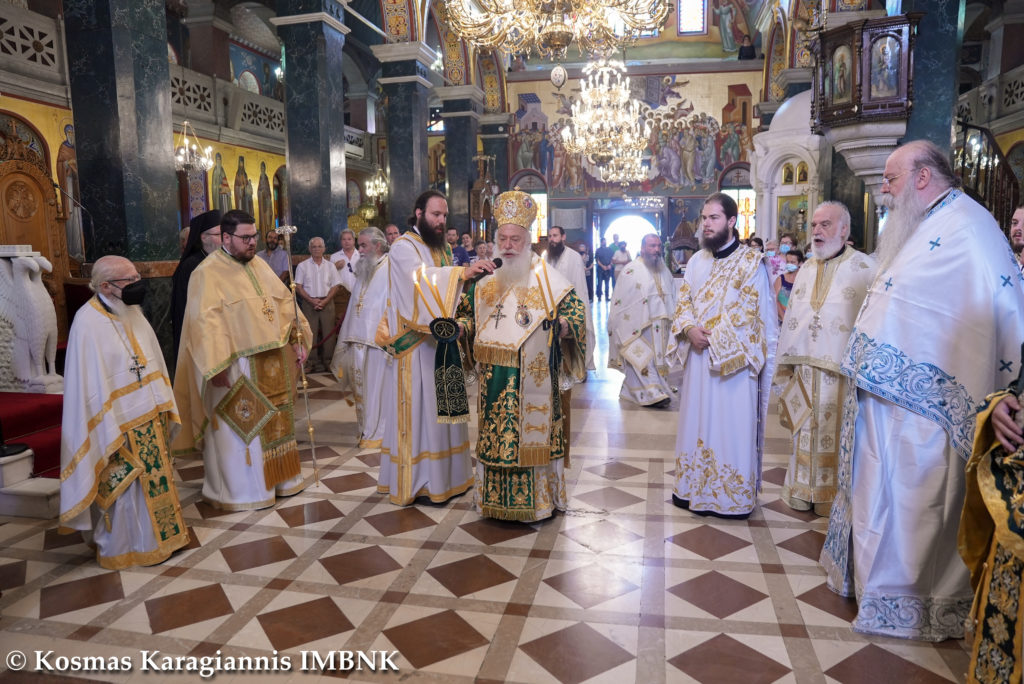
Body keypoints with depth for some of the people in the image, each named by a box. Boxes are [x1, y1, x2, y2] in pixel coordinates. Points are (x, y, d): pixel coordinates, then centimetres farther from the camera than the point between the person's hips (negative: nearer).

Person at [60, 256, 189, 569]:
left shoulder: (132, 313, 5)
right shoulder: (88, 323, -18)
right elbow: (89, 385, -19)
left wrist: (163, 407, 11)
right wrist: (109, 434, -19)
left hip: (149, 417, 8)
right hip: (120, 425, -7)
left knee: (153, 478, 18)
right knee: (123, 488, 6)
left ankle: (157, 535, 34)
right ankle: (122, 548, 24)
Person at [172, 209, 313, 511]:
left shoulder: (258, 265, 10)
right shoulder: (208, 273, -12)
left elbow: (283, 300, 14)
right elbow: (206, 323, -19)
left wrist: (297, 337, 6)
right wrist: (216, 367, -25)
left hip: (271, 361, 7)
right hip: (236, 365, -7)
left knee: (274, 421, 16)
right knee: (241, 427, 3)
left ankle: (278, 476, 31)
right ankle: (241, 488, 17)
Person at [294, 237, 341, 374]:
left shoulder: (330, 266, 11)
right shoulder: (302, 266, 7)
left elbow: (335, 285, 6)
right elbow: (298, 287, 2)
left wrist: (325, 301, -9)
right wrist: (311, 300, -11)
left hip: (327, 303, 1)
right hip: (309, 303, -1)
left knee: (328, 332, -1)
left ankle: (327, 361, 6)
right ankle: (308, 362, -1)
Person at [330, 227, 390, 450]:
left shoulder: (390, 269, -11)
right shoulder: (364, 270, 16)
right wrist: (348, 337, 16)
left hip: (378, 340, -8)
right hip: (359, 339, 8)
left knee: (377, 386, 1)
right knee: (362, 385, 12)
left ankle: (377, 432, 12)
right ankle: (367, 428, 24)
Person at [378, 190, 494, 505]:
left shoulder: (443, 247, 14)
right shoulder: (403, 248, -10)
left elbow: (446, 289, 13)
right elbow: (422, 278, -29)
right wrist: (463, 272, -40)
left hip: (444, 339, 7)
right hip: (417, 344, -7)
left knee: (444, 406, 12)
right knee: (419, 407, -2)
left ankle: (446, 474, 22)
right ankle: (417, 479, 8)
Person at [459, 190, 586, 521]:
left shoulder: (546, 277, -2)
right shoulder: (485, 279, 11)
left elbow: (575, 307, -3)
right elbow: (471, 313, 20)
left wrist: (564, 326, -24)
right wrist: (456, 326, 0)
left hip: (533, 378, -4)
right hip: (494, 378, 4)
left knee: (532, 433, 1)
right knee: (494, 435, 10)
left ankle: (536, 499, 17)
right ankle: (496, 497, 25)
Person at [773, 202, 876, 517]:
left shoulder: (864, 268, -5)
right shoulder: (806, 269, 14)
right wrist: (786, 360, 13)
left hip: (840, 370, -6)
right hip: (805, 369, 6)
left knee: (836, 436, 1)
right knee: (805, 432, 13)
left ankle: (834, 497, 15)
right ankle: (803, 491, 25)